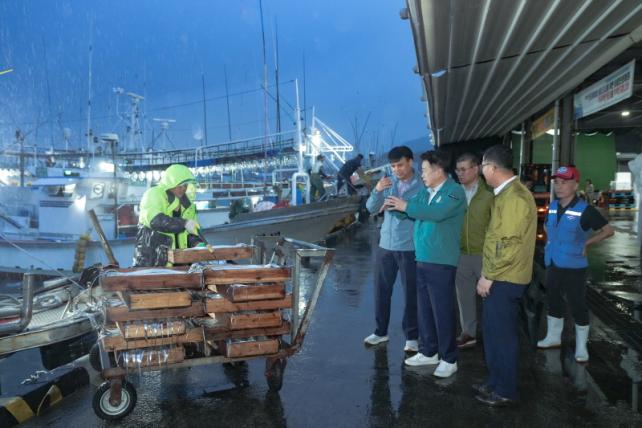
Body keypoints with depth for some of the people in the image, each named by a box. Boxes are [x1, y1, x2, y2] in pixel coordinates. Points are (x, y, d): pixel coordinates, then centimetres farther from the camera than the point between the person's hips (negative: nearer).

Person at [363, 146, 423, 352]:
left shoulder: (422, 185, -8)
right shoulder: (388, 182, 6)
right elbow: (371, 208, 0)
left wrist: (401, 207, -22)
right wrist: (377, 191, -17)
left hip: (410, 248, -4)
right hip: (385, 245, 5)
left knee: (411, 293, 6)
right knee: (381, 290, 12)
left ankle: (411, 336, 19)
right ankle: (380, 331, 27)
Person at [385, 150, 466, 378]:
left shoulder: (455, 191, -12)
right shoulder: (425, 191, 12)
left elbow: (436, 213, -27)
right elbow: (415, 210, 8)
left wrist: (406, 206, -20)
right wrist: (395, 205, -12)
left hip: (441, 261, -8)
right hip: (422, 259, 8)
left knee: (442, 311, 1)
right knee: (424, 309, 16)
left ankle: (449, 359, 14)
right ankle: (428, 352, 30)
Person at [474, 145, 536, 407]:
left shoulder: (514, 197, -20)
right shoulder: (506, 193, 13)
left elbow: (508, 245, -24)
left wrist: (488, 276, -17)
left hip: (504, 279, -10)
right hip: (499, 277, 10)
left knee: (502, 334, 2)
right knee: (492, 331, 17)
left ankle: (505, 391, 17)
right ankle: (496, 382, 31)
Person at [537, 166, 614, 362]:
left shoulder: (585, 210, -14)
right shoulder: (552, 207, 3)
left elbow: (608, 230, -7)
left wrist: (586, 244, -10)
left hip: (574, 267, -6)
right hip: (552, 264, 6)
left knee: (578, 306, 3)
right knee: (553, 301, 18)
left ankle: (581, 346, 19)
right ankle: (553, 337, 35)